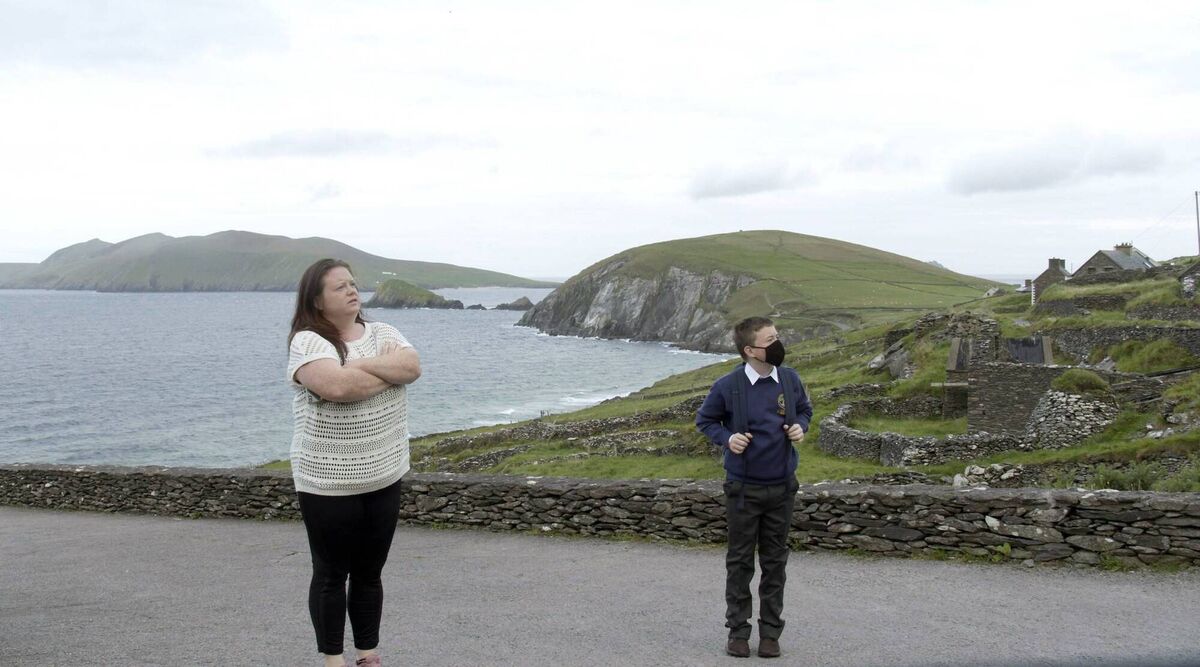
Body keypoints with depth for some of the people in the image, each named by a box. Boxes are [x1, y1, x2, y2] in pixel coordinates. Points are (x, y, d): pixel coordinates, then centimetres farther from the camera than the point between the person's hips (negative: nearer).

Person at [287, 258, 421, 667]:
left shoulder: (382, 334, 7)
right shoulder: (307, 341, -12)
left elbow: (413, 365, -11)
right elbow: (336, 386, -28)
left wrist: (361, 364, -19)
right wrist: (390, 370, -13)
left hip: (384, 479, 5)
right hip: (327, 483, -5)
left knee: (370, 573, 15)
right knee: (331, 575, 8)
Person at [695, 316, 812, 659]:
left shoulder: (790, 379, -4)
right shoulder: (728, 386, -12)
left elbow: (804, 409, 15)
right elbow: (704, 419, 3)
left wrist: (800, 427, -7)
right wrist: (727, 438, -15)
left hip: (781, 487, 3)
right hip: (743, 488, -2)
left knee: (775, 562, 11)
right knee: (740, 562, 8)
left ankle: (770, 631, 23)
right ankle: (738, 630, 20)